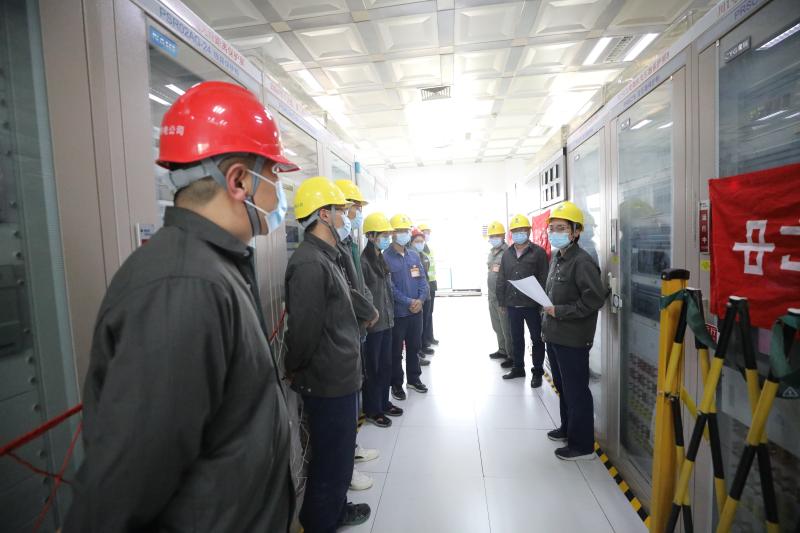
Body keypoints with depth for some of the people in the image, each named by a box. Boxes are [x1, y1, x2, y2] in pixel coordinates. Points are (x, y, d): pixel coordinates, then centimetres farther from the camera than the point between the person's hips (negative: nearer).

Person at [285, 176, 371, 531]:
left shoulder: (328, 258, 11)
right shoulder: (309, 263, -23)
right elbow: (304, 328, -24)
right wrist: (294, 371, -11)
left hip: (340, 377, 10)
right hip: (328, 382, -10)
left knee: (340, 451, 24)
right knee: (331, 461, 9)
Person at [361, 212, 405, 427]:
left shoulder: (381, 259, 11)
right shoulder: (363, 261, -16)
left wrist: (390, 314, 15)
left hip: (386, 321, 8)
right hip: (372, 324, -8)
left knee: (386, 365, 17)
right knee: (372, 368, 6)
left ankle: (384, 403, 33)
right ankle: (372, 411, 21)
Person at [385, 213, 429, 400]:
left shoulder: (414, 256, 10)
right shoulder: (385, 257, -11)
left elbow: (422, 280, 8)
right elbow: (389, 286, -16)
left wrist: (421, 299, -9)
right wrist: (408, 302, -17)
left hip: (416, 311, 6)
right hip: (397, 312, -6)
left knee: (414, 347, 17)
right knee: (396, 351, 7)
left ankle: (414, 378, 34)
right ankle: (396, 384, 21)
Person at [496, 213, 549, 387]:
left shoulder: (538, 252, -6)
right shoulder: (507, 254, 9)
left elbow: (544, 280, -10)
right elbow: (501, 280, 11)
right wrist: (502, 302, 9)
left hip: (532, 305, -5)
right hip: (512, 305, 5)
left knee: (537, 339, 8)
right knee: (516, 338, 16)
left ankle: (537, 371, 22)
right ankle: (518, 367, 31)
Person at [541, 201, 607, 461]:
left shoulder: (582, 261, -16)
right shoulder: (555, 258, 11)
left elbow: (595, 299, -22)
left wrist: (560, 311, -19)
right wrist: (548, 322, 13)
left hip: (572, 339, -9)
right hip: (554, 336, 9)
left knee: (576, 392, 3)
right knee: (562, 387, 22)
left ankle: (583, 445, 19)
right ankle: (568, 429, 39)